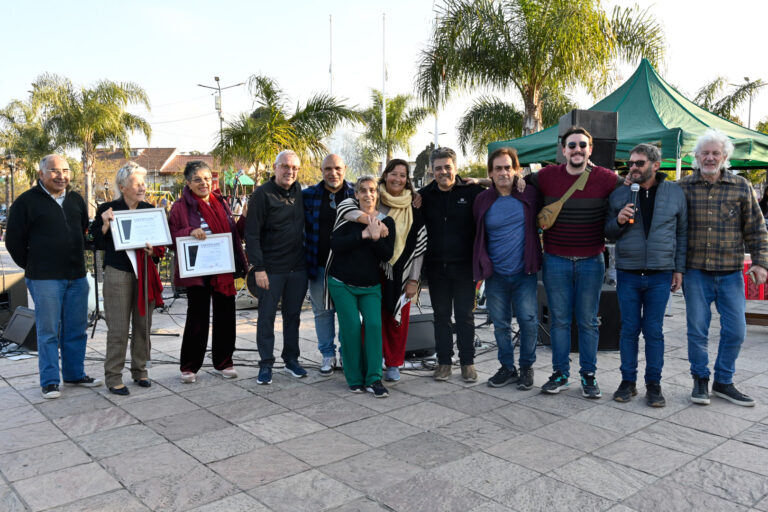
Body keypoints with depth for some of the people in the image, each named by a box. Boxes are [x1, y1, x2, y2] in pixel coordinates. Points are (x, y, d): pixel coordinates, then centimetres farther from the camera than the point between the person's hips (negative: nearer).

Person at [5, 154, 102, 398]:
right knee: (48, 331, 0)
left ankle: (75, 374, 23)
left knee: (76, 330, 10)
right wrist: (33, 267, 4)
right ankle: (50, 382, 9)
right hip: (44, 279, -5)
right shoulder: (27, 201, -4)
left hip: (77, 276, 5)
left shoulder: (76, 200, 12)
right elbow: (14, 241, -1)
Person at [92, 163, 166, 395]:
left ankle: (140, 371, 21)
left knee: (143, 324, 8)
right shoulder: (107, 209, 1)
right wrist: (104, 224, -14)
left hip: (145, 273, 4)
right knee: (118, 328, -3)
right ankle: (113, 377, 7)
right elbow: (97, 243, 1)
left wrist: (154, 250, -7)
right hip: (118, 273, -4)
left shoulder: (149, 209, 11)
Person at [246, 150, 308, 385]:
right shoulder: (262, 194, -8)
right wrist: (258, 267, -16)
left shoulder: (299, 191, 8)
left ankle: (291, 359, 25)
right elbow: (252, 234, -11)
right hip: (271, 269, -5)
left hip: (298, 268, 5)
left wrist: (306, 258, 11)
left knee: (293, 315, 13)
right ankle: (266, 365, 14)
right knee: (267, 317, 3)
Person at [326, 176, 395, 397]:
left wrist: (376, 237, -20)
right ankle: (355, 379, 9)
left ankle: (374, 379, -4)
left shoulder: (386, 222, 4)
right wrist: (363, 234, -19)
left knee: (374, 325, -12)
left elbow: (387, 255, -4)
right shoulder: (348, 213, -2)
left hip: (370, 286, 2)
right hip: (342, 283, -2)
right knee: (351, 327, -6)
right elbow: (335, 243, -14)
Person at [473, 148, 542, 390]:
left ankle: (527, 367, 19)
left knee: (528, 322, -1)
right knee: (500, 324, 9)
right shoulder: (482, 200, 3)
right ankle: (507, 368, 25)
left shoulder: (529, 195, 0)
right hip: (495, 274, 1)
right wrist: (481, 267, 7)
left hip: (524, 272, -1)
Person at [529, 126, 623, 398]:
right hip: (556, 261, 1)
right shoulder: (546, 176, 0)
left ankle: (588, 375, 21)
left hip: (591, 262, 0)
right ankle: (560, 373, 21)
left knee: (588, 321, 8)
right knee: (559, 320, 8)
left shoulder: (606, 179, -2)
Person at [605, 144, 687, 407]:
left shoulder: (675, 193, 3)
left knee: (654, 331, 5)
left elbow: (682, 233, 7)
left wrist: (679, 269, 3)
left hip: (660, 275, -1)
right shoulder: (619, 195, 4)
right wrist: (618, 221, -12)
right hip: (627, 274, 1)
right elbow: (608, 233, 10)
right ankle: (628, 381, 18)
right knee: (629, 329, 6)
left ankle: (653, 383, 17)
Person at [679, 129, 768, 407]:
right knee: (697, 329, 4)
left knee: (735, 330, 4)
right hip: (696, 272, -1)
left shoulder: (741, 187, 5)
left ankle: (723, 381, 21)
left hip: (731, 272, 1)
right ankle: (700, 380, 20)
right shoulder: (683, 187, 2)